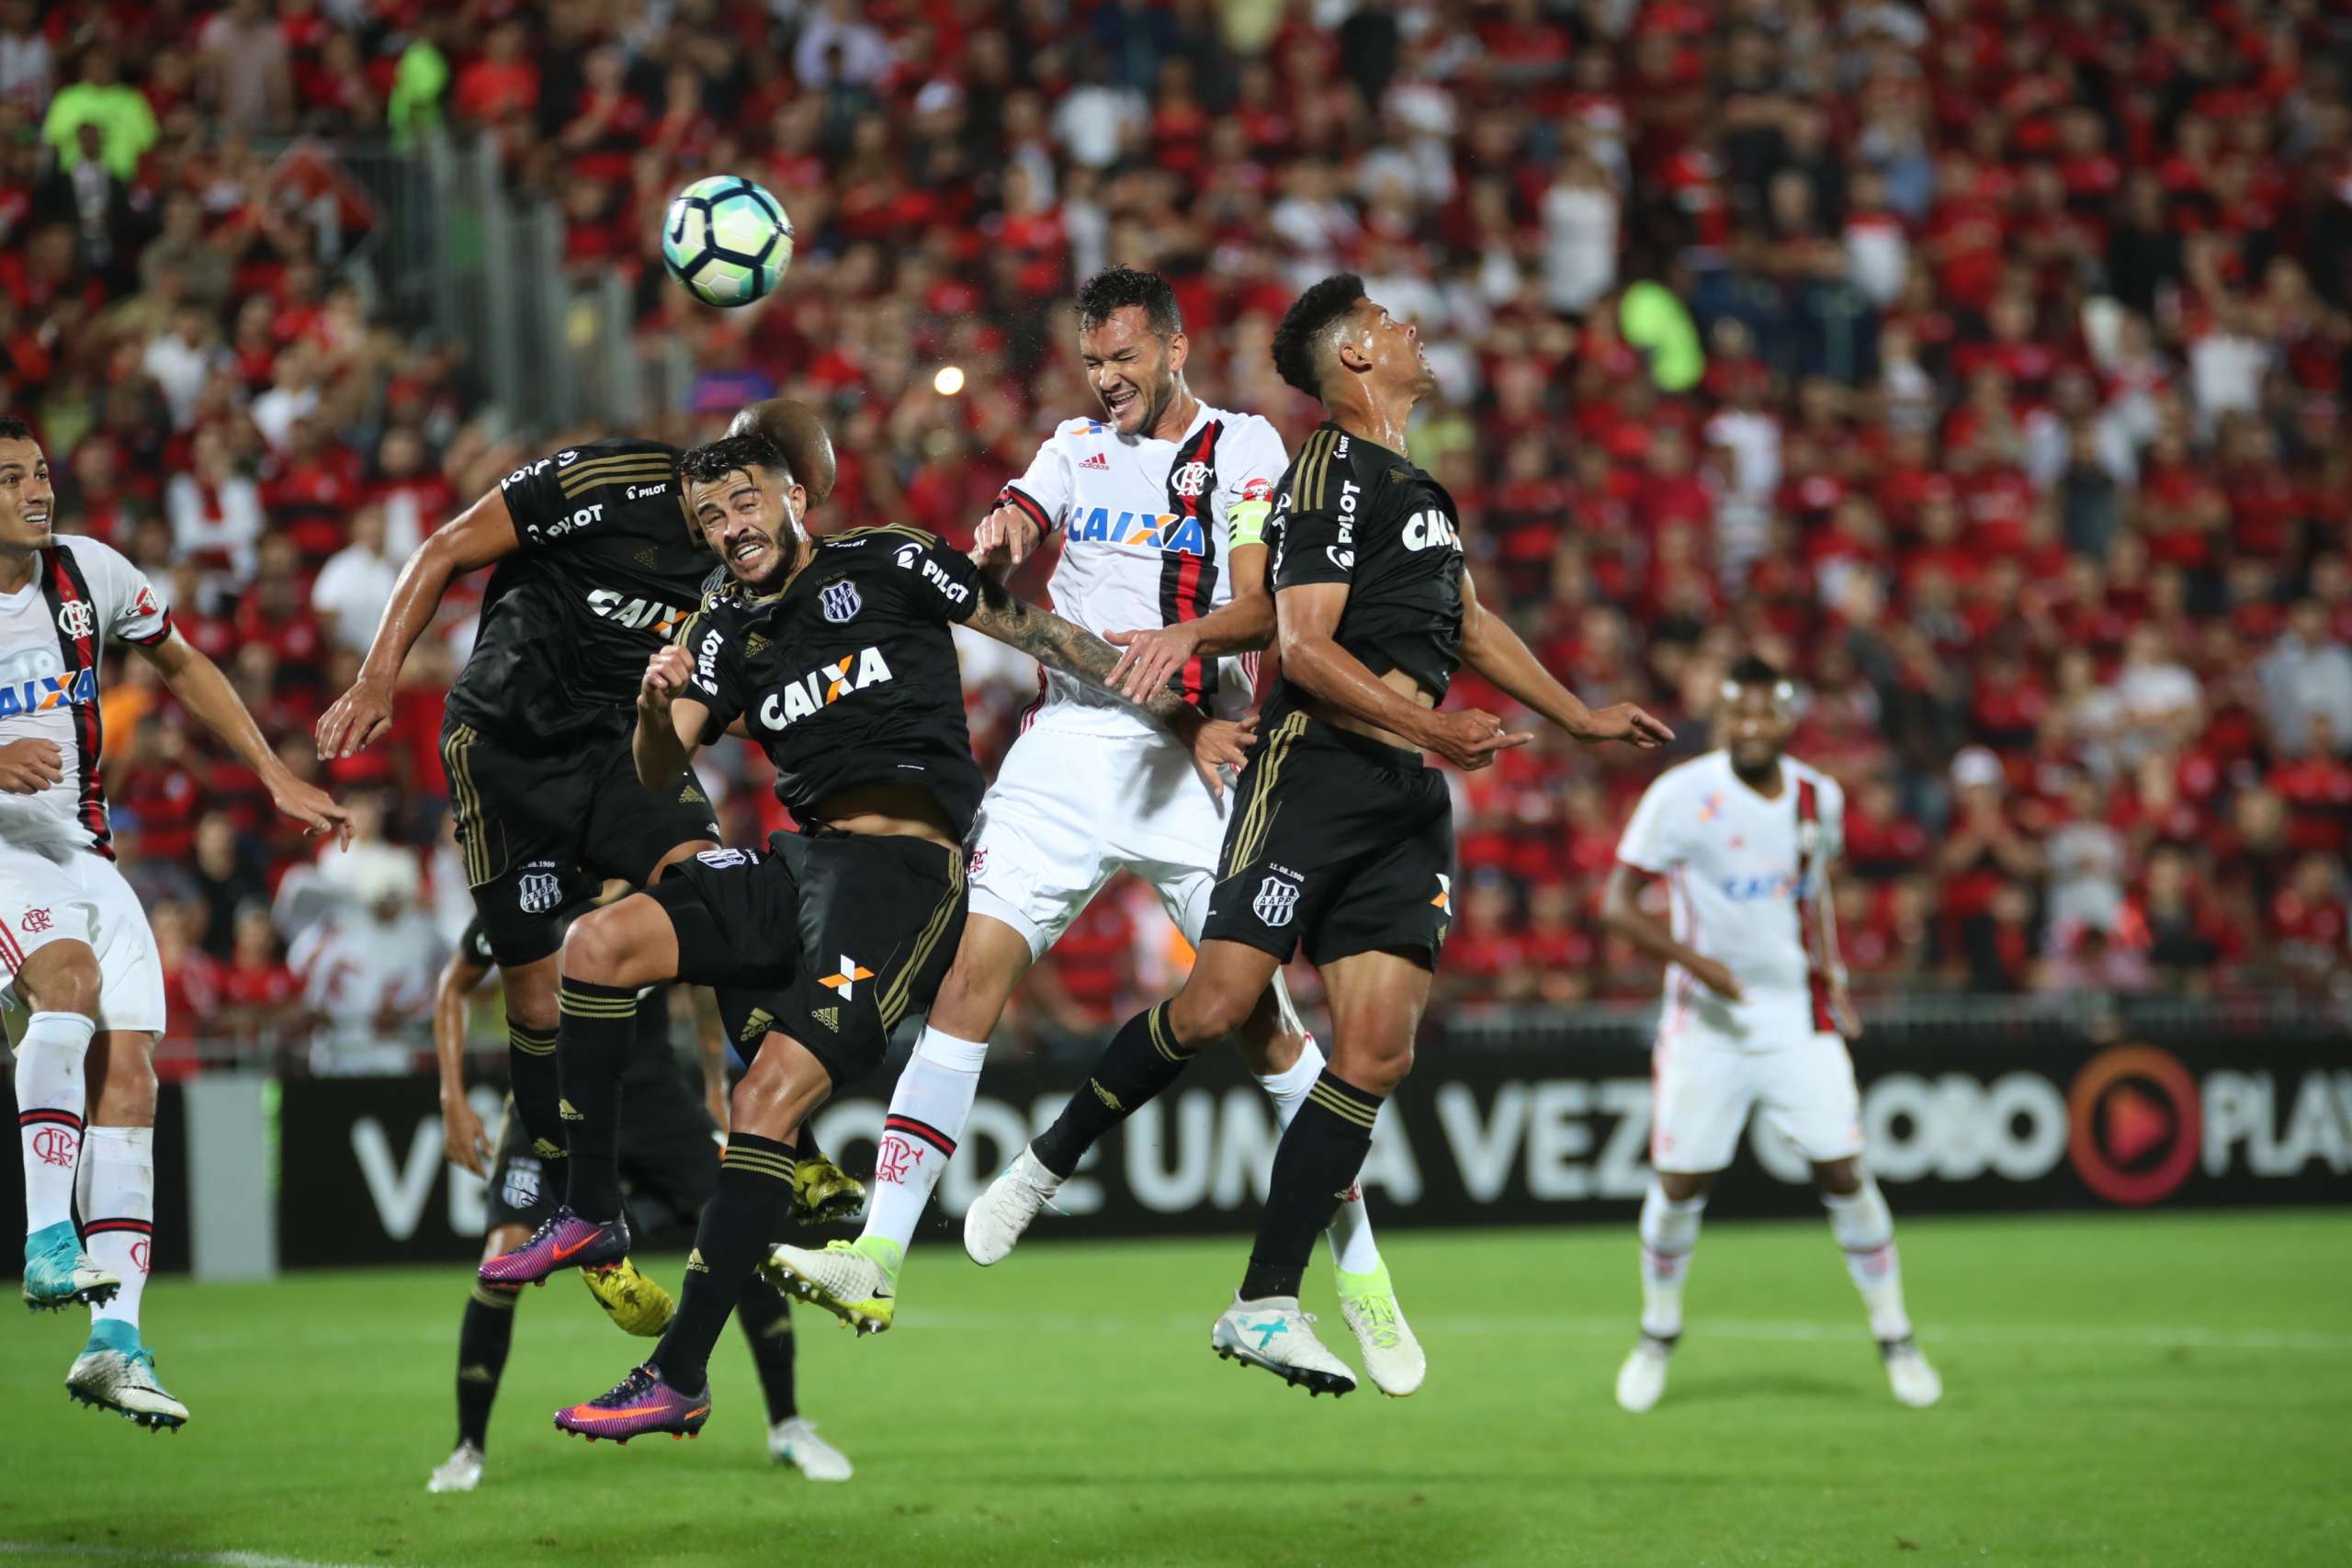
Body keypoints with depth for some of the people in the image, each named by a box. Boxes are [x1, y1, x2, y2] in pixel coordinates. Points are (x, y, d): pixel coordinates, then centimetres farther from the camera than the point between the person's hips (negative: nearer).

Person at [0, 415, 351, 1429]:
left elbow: (182, 670, 21)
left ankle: (116, 1341, -10)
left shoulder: (90, 575, 5)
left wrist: (278, 780, 17)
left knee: (126, 1071, -9)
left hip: (83, 858, 5)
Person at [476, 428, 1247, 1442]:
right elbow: (660, 769, 8)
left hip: (908, 872, -6)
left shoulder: (886, 565, 4)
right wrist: (657, 704, -16)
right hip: (801, 861, 6)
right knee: (598, 945, -13)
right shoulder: (730, 633, 18)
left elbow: (1042, 636, 7)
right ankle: (592, 1213, 0)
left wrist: (1181, 719, 5)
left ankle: (679, 1376, -21)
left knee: (772, 1094, -20)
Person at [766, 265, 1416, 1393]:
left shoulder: (1243, 449, 5)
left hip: (1194, 756, -3)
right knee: (971, 969, -12)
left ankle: (1361, 1270, 10)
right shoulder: (1078, 446, 17)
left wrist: (1188, 635, -27)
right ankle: (878, 1256, -17)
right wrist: (999, 534, -25)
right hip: (1068, 746, 3)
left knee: (1258, 1012, -4)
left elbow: (1264, 607, -7)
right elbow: (1015, 520, -1)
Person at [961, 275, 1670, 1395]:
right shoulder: (1332, 472, -5)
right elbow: (1304, 644, -13)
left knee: (1376, 1053, -4)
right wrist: (1430, 727, -20)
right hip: (1319, 769, -8)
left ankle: (1265, 1305, -3)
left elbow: (1467, 623, 38)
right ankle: (1045, 1165, 9)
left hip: (1410, 800, 8)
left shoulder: (1416, 486, 23)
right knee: (1217, 1006, -14)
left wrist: (1583, 720, 42)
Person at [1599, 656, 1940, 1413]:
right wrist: (1691, 960, -24)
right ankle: (1658, 1335, 23)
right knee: (1679, 1184, -1)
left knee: (1844, 1172, -5)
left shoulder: (1818, 798, 1)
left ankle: (1895, 1336, 9)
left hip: (1797, 1011, 2)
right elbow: (1617, 903, -13)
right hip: (1709, 1015, -2)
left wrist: (1830, 969, 9)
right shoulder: (1682, 796, -14)